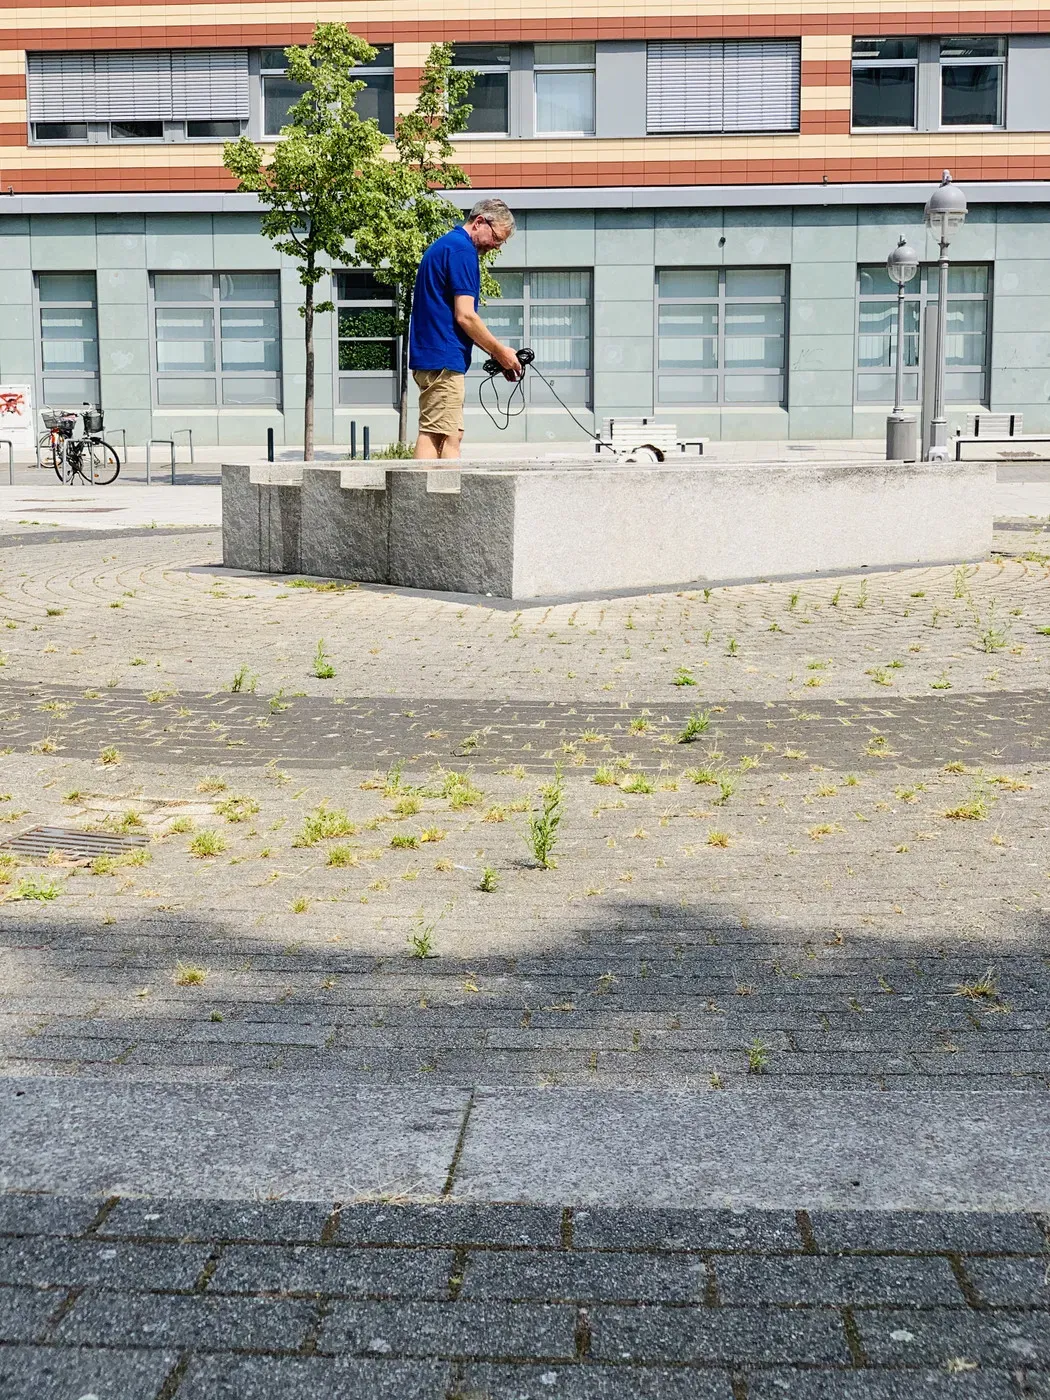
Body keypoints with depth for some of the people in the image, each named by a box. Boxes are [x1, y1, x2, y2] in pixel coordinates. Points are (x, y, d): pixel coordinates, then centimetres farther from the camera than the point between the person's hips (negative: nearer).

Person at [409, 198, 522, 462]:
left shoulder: (444, 245, 21)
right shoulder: (461, 249, -11)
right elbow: (465, 316, -17)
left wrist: (495, 353, 18)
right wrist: (499, 352, -4)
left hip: (429, 357, 10)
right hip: (444, 360, -10)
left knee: (431, 435, 8)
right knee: (447, 437, -11)